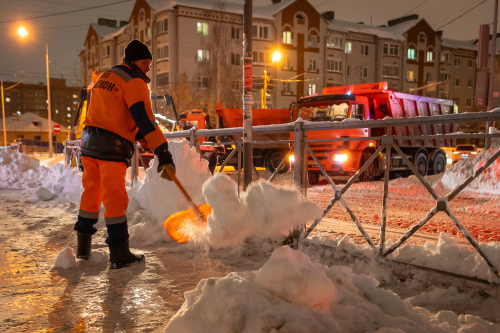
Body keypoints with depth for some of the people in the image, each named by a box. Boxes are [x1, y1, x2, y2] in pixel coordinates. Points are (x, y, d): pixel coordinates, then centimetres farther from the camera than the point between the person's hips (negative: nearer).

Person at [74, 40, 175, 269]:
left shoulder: (106, 75, 19)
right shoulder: (134, 82, -8)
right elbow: (145, 119, -19)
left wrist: (140, 136, 18)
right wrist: (163, 153, -23)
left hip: (90, 139, 8)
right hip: (113, 146, -8)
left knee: (92, 191, 17)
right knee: (115, 198, -3)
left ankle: (83, 246, 29)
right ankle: (119, 254, 4)